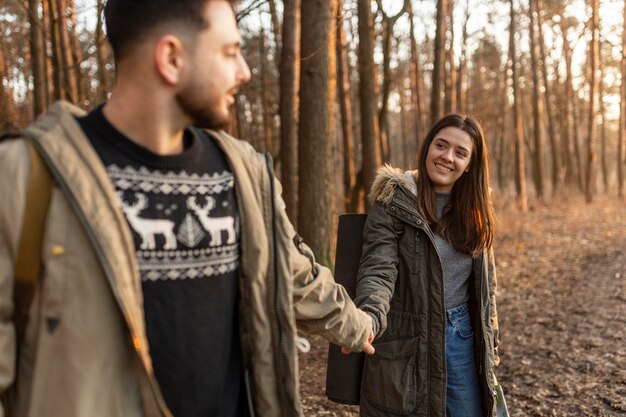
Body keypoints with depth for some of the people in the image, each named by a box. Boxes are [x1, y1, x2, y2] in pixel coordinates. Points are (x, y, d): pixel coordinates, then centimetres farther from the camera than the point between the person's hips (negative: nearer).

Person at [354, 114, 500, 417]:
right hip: (408, 342, -5)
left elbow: (485, 286, 13)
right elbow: (379, 270, -19)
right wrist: (369, 316, -39)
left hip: (463, 336, 5)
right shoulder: (393, 202, -10)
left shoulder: (474, 209, 7)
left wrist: (489, 347, 13)